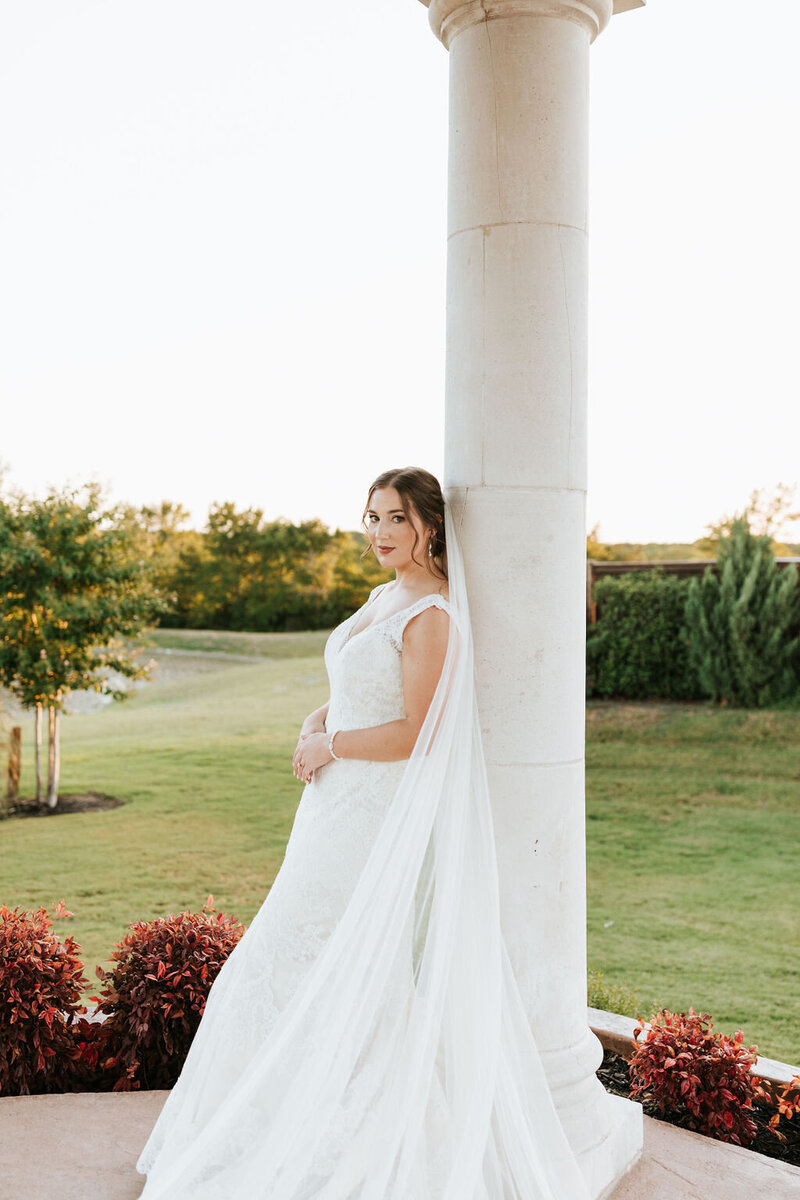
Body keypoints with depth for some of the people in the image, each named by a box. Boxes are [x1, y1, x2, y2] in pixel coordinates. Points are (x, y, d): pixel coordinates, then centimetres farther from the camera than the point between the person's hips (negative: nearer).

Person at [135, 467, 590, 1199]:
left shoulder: (433, 616, -18)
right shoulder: (383, 598, 10)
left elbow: (417, 734, -22)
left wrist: (329, 746, -11)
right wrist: (318, 722, 2)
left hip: (381, 824, -9)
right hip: (344, 811, 9)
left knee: (323, 972, -1)